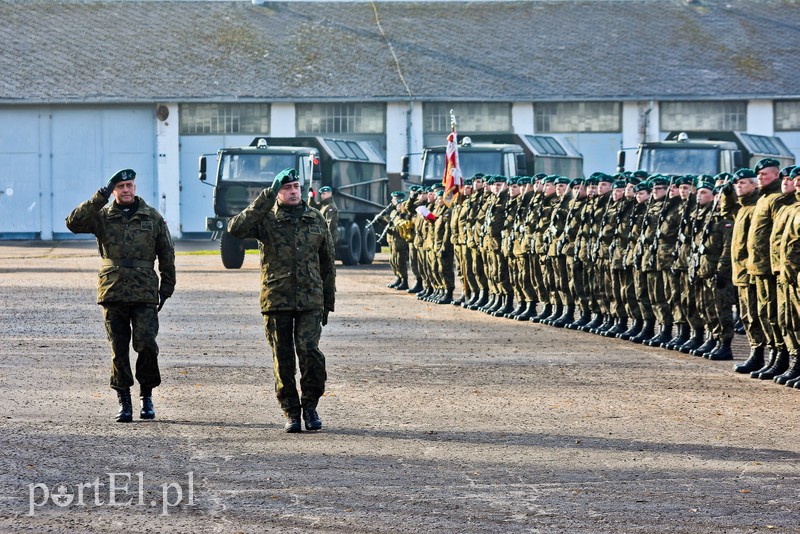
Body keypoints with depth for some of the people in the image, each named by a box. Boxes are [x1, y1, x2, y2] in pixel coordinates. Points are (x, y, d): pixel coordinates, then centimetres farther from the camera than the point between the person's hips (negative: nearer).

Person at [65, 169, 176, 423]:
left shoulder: (153, 217, 9)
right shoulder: (102, 216, 6)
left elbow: (166, 254, 14)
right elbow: (74, 223, -12)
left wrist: (167, 287, 11)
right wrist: (100, 196, -13)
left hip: (145, 293, 0)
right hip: (112, 292, 0)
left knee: (146, 345, -10)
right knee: (119, 350, 1)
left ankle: (147, 396, 8)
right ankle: (124, 401, 10)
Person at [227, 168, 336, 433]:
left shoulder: (317, 220, 11)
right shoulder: (266, 220, 1)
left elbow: (328, 264, 16)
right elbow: (236, 228, -19)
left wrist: (328, 302, 14)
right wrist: (266, 199, -19)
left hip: (310, 302, 1)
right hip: (276, 302, -1)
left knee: (310, 351, -14)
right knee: (283, 360, 3)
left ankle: (310, 404, 5)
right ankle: (290, 411, 14)